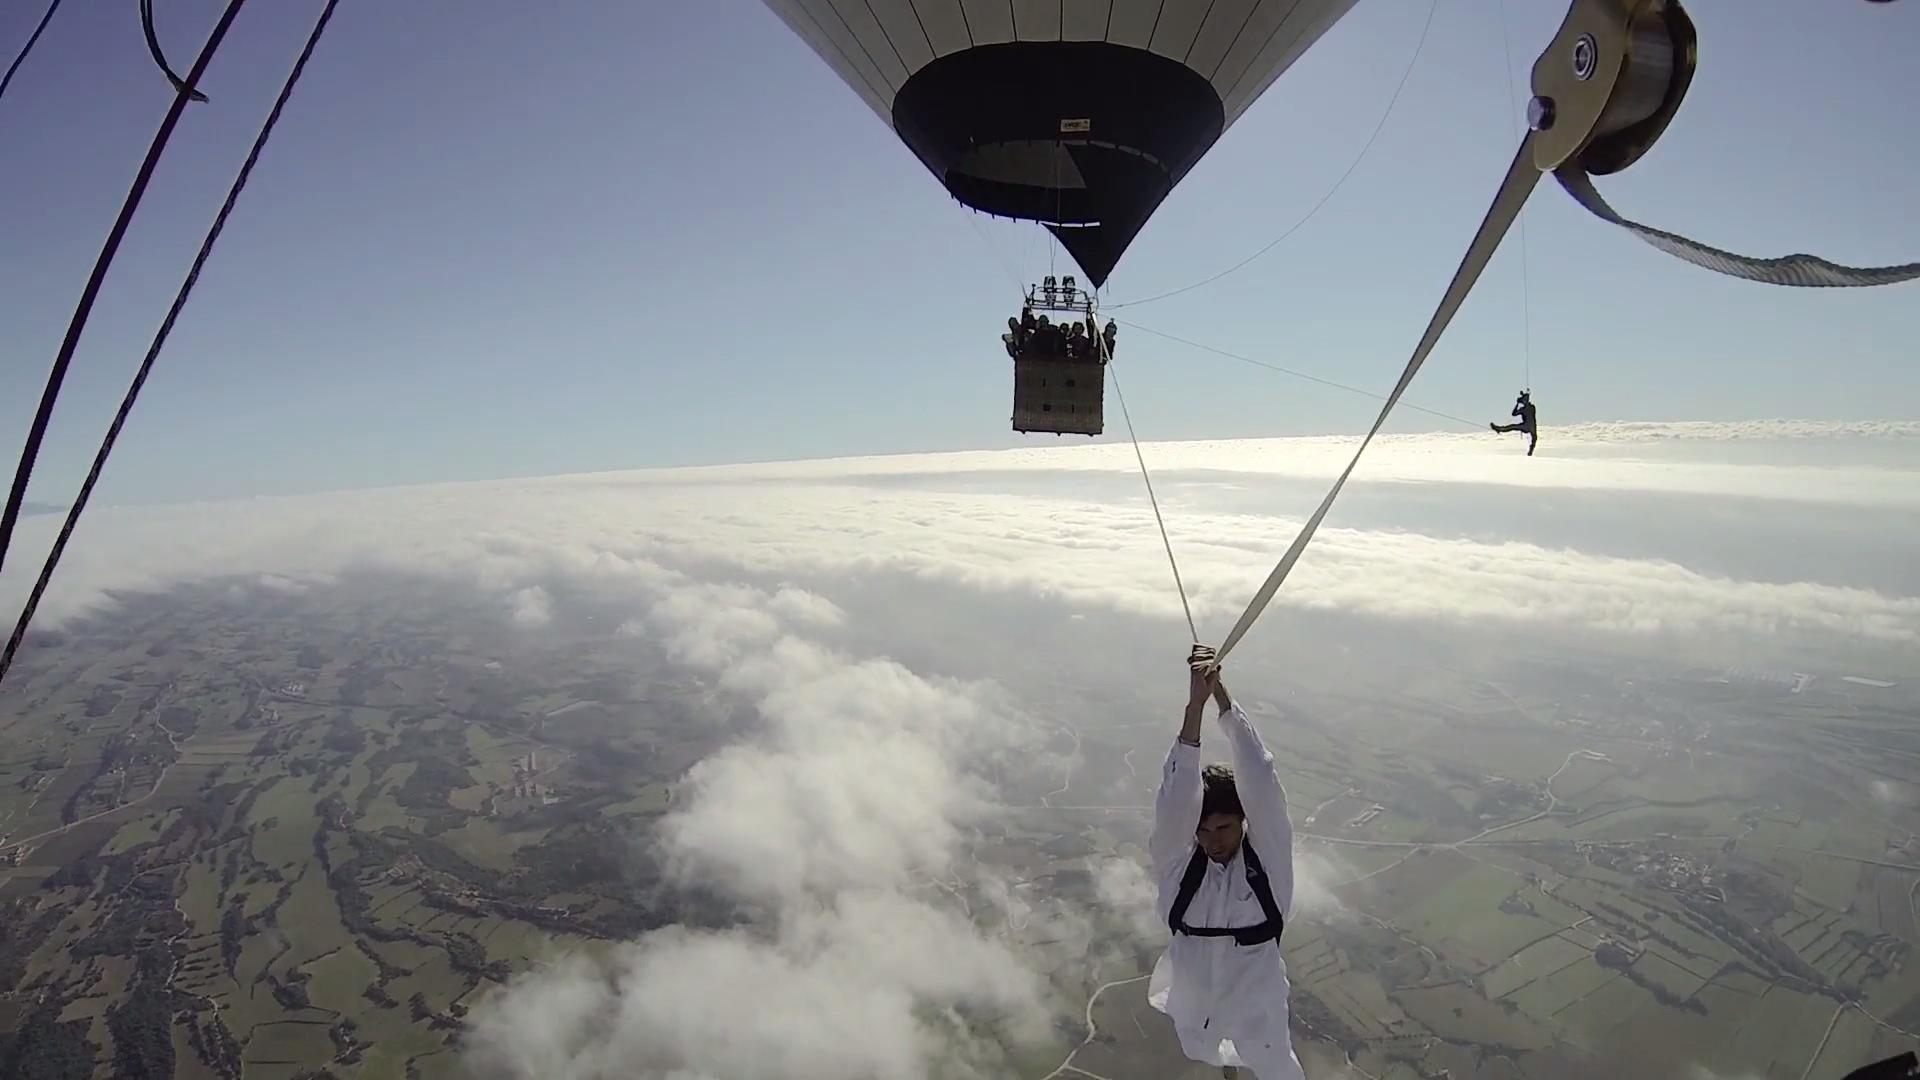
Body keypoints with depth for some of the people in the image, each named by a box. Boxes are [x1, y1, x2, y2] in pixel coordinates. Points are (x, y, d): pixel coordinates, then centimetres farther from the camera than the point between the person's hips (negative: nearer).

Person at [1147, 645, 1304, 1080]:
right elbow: (1176, 795, -36)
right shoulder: (1177, 861, -19)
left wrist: (1221, 695, -43)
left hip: (1257, 1006, -2)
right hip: (1193, 1005, 2)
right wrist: (1196, 703, -47)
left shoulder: (1268, 854, -20)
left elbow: (1259, 778, -34)